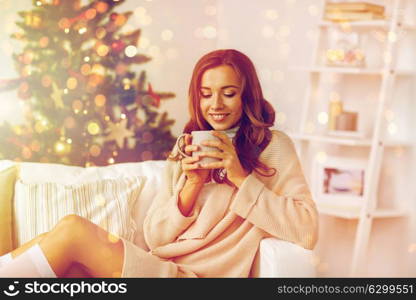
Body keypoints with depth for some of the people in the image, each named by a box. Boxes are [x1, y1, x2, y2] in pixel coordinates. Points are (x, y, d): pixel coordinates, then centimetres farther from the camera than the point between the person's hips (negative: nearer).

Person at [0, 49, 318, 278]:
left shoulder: (273, 146, 2)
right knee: (51, 246, -20)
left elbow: (308, 231, -11)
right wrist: (193, 183, -6)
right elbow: (154, 237, 9)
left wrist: (239, 177, -13)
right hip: (159, 269, 5)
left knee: (73, 229, -21)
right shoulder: (186, 149, 16)